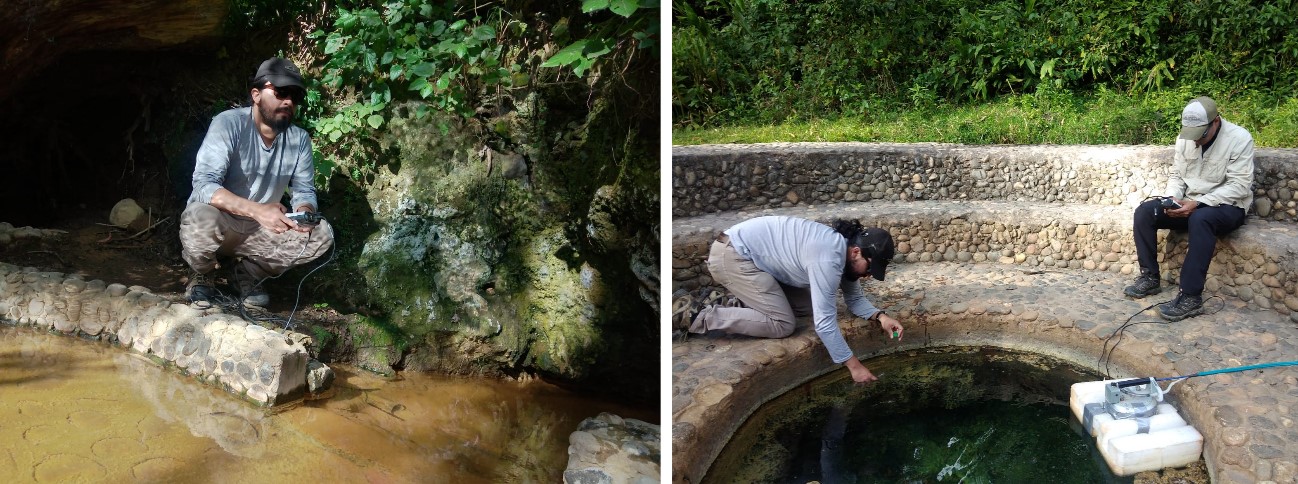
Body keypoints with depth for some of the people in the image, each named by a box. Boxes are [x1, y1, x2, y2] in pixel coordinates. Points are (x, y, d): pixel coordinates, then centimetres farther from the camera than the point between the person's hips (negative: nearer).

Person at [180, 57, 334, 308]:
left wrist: (304, 211, -27)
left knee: (322, 234, -15)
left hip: (259, 230, 4)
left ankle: (250, 273, 6)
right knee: (202, 217, -38)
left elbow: (304, 191, -1)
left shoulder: (299, 139, -6)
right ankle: (202, 277, -2)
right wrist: (256, 210, -44)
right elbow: (203, 185, -30)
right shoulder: (228, 124, -20)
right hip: (219, 223, -4)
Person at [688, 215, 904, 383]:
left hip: (753, 254, 10)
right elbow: (825, 323, -28)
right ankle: (704, 318, -9)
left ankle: (741, 303, 14)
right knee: (782, 324, -15)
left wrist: (880, 316, -5)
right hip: (732, 254, -10)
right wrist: (854, 365, -20)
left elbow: (855, 298, 14)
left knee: (806, 307, 6)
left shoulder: (844, 248, 2)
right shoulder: (828, 260, -28)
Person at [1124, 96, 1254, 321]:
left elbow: (1239, 186, -20)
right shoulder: (1185, 138, 1)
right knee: (1144, 211, -15)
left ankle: (1191, 297, -39)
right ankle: (1150, 277, -6)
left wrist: (1198, 203, -28)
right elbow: (1176, 175, 9)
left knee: (1200, 219, -39)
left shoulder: (1239, 138, -16)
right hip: (1190, 204, 6)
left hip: (1227, 207, -6)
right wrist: (1172, 199, -13)